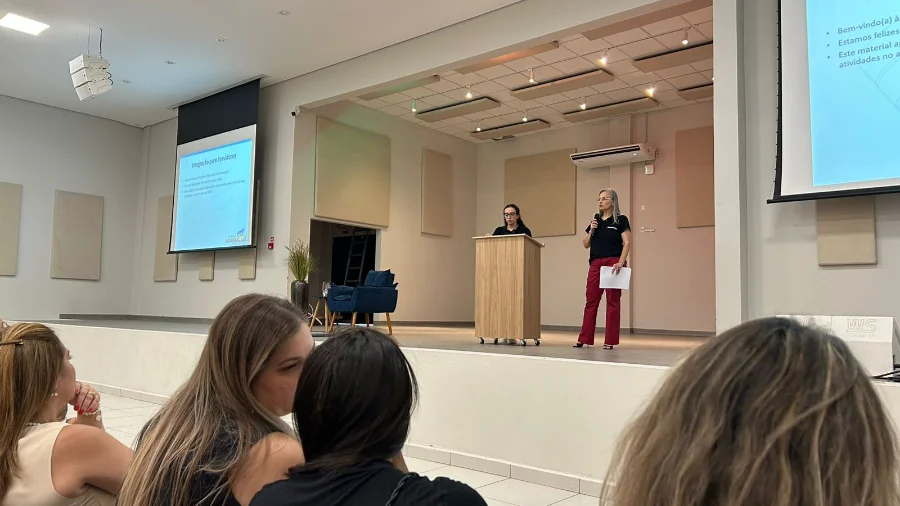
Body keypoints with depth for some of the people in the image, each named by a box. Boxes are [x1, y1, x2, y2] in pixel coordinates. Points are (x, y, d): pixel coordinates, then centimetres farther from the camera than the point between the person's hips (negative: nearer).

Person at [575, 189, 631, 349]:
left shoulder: (621, 220, 0)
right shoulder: (596, 220, 15)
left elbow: (627, 243, -7)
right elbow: (586, 244, 15)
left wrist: (621, 262, -19)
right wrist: (591, 230, -2)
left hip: (613, 263, -5)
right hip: (596, 264, 5)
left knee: (612, 301, -1)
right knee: (590, 301, 4)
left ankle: (610, 341, 4)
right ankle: (584, 339, 8)